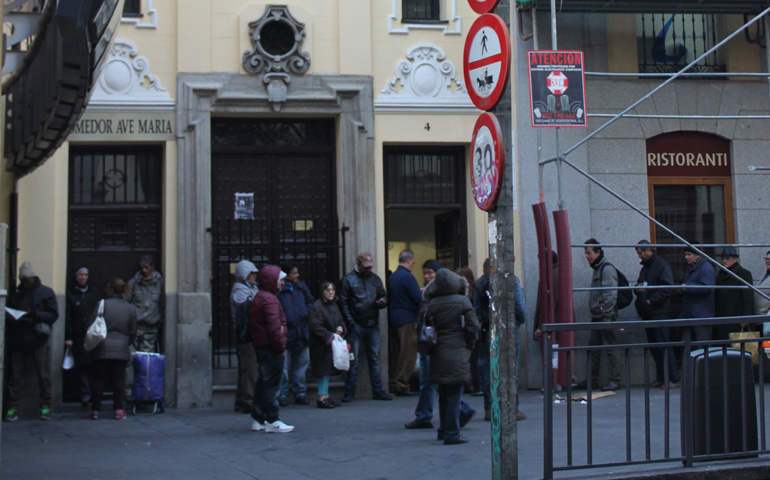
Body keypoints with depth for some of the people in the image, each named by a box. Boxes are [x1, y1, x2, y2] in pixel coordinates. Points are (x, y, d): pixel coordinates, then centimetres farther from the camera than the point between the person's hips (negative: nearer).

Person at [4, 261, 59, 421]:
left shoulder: (46, 293, 3)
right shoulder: (15, 294, 12)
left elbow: (53, 315, -3)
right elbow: (7, 314, 17)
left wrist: (36, 315, -18)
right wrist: (11, 318, -6)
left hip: (38, 339, -2)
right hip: (17, 339, 2)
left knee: (44, 375, -1)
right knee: (14, 374, 1)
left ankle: (45, 406, 6)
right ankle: (12, 408, 5)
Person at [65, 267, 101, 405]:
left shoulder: (94, 293, 13)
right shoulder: (70, 294, 6)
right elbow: (67, 317, 3)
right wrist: (68, 337, -5)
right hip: (78, 335, -1)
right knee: (81, 364, -5)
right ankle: (85, 393, -1)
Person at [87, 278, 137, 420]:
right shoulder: (131, 308, 5)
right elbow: (133, 332, 9)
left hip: (102, 349, -2)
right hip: (121, 350, 2)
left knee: (98, 379, 5)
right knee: (119, 379, 6)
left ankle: (95, 410, 8)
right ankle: (118, 410, 3)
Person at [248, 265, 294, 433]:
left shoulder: (258, 298, 17)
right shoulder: (269, 300, -15)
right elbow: (274, 327, -22)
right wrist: (280, 346, -15)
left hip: (261, 347, 10)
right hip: (271, 349, -10)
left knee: (263, 383, 15)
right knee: (271, 384, -6)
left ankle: (258, 419, 19)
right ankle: (272, 421, -3)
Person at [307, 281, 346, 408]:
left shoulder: (334, 305, 13)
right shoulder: (317, 306, -13)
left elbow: (341, 320, 21)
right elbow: (315, 326, -18)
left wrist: (341, 328, -2)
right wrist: (330, 336, -19)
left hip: (332, 343, 8)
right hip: (321, 344, -8)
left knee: (328, 370, 11)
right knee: (324, 369, -8)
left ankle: (326, 396, 17)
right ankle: (322, 397, -4)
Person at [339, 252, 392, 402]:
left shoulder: (375, 279, 14)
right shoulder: (348, 280, 0)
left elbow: (383, 296, 19)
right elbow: (343, 302, -4)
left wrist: (383, 302, -6)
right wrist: (350, 322, -13)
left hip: (373, 325, 4)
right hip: (356, 326, -4)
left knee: (375, 358, 7)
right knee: (353, 359, -1)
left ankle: (377, 391, 12)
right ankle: (349, 392, 6)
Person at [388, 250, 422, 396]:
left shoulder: (392, 276, 12)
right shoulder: (407, 276, -15)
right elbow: (418, 298, -20)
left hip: (395, 316, 9)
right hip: (408, 318, -9)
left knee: (400, 352, 14)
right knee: (408, 352, -5)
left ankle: (395, 384, 16)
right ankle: (401, 385, -5)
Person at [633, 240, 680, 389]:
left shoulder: (662, 265, -8)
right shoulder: (645, 267, 20)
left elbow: (668, 288, -17)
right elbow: (640, 285, 28)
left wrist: (652, 300, -17)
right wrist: (638, 289, 4)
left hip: (659, 312, -9)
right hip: (647, 313, 9)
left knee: (663, 344, -10)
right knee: (653, 346, 9)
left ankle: (674, 379, -8)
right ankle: (660, 378, 14)